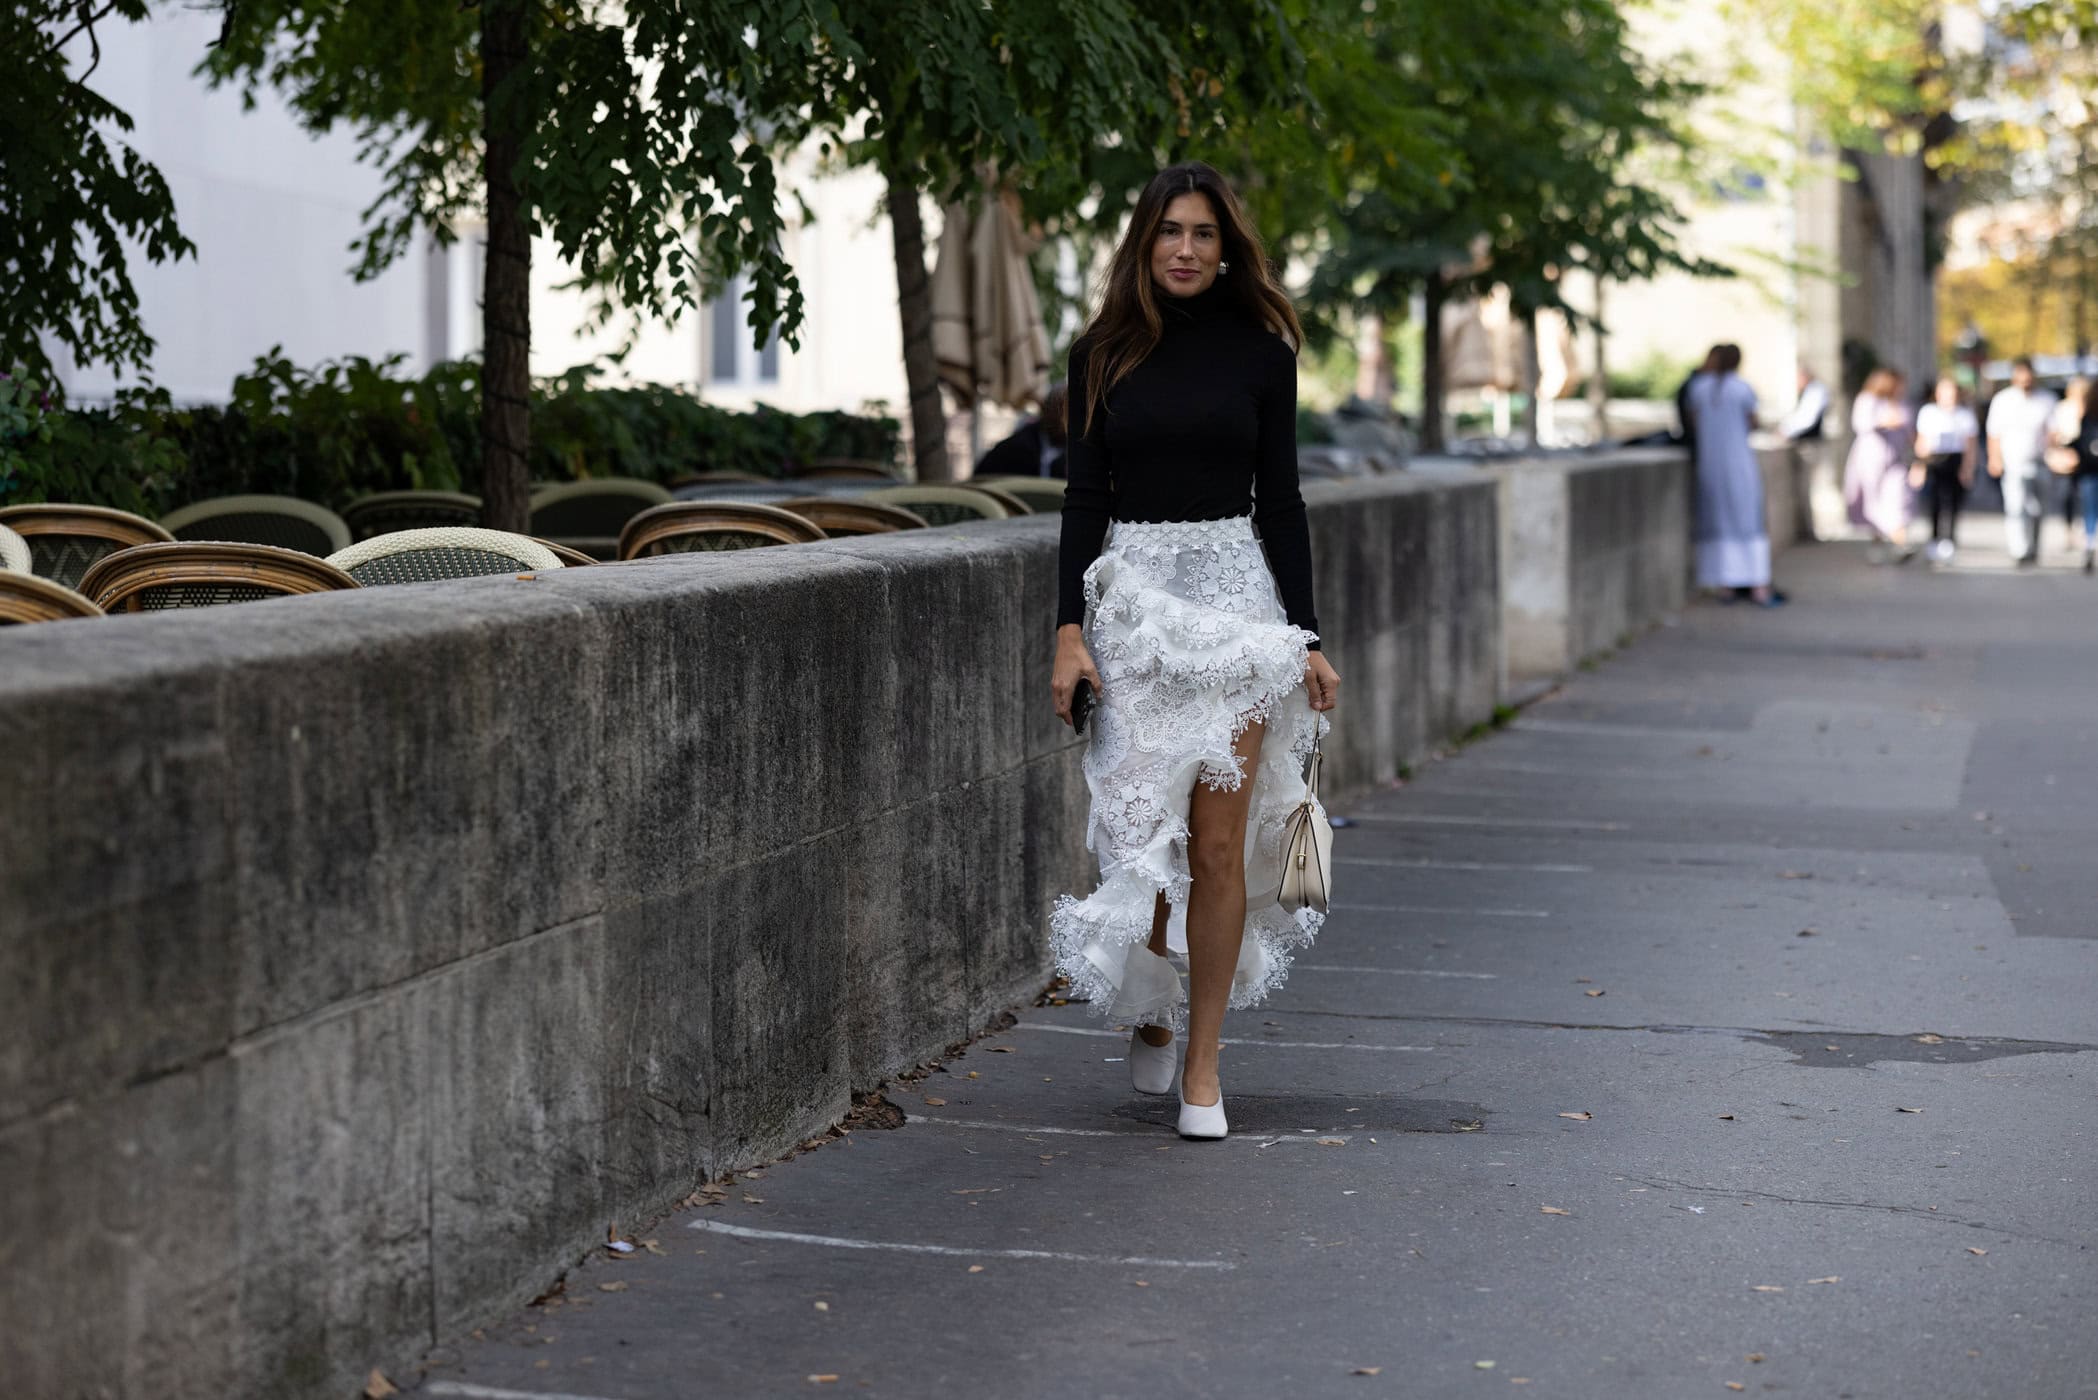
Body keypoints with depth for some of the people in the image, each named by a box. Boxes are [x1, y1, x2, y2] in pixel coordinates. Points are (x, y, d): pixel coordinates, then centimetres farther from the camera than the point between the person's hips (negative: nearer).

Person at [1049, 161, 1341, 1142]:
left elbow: (1280, 498, 6)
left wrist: (1305, 637, 1)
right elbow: (1084, 493, 5)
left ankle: (1202, 1060, 7)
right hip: (1133, 594, 0)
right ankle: (1152, 1007, 24)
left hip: (1235, 592, 0)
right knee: (1143, 825, -4)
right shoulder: (1106, 352, 5)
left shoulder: (1260, 349, 4)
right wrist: (1070, 629, -4)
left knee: (1218, 840, -3)